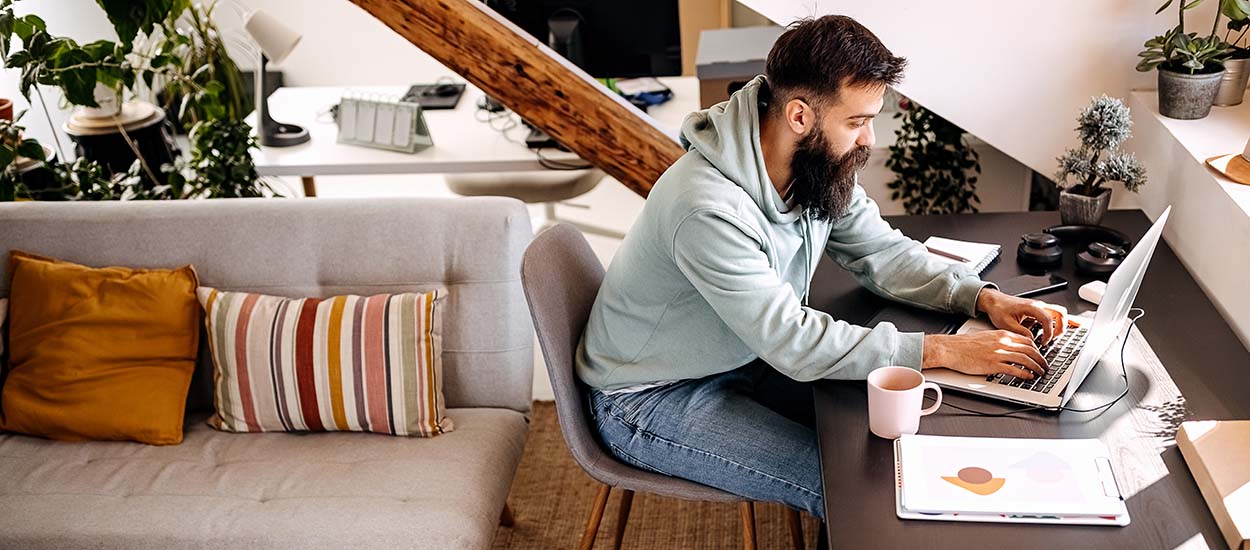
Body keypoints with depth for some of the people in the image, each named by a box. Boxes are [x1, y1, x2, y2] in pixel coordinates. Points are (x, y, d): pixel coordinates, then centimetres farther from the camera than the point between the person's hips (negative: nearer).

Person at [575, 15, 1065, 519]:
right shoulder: (710, 211, -35)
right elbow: (795, 342, -31)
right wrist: (941, 351, -29)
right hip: (651, 402, -8)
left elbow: (882, 251, 2)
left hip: (740, 360, 8)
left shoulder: (820, 165, -9)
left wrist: (980, 296, -13)